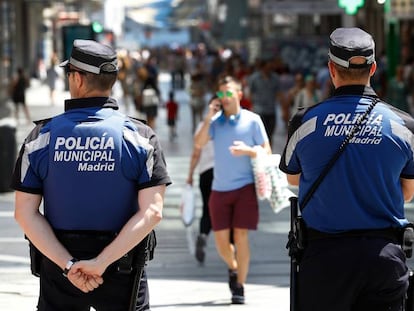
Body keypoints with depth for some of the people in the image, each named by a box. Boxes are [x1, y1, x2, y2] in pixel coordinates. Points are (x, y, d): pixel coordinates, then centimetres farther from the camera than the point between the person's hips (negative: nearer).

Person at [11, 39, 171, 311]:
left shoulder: (42, 136, -2)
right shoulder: (140, 136, -6)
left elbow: (25, 213, -7)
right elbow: (151, 212, -16)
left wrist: (68, 265, -13)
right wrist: (101, 263, -18)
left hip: (59, 267, 1)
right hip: (122, 268, -1)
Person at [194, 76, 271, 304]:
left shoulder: (252, 120, 1)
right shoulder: (215, 120, 8)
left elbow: (266, 151, 1)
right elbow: (199, 143, -5)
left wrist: (248, 150, -17)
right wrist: (208, 117, -11)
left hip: (245, 186, -3)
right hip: (219, 188, 3)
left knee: (240, 236, -7)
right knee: (221, 239, 3)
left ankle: (239, 287, -1)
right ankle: (233, 268, 33)